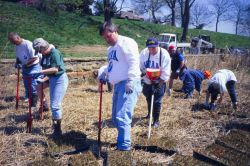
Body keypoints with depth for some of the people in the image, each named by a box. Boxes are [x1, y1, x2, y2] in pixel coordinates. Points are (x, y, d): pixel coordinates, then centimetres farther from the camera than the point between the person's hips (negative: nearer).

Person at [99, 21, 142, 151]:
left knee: (122, 117, -15)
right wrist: (103, 73, 11)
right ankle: (122, 141, 30)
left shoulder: (126, 42, -7)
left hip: (128, 85, -10)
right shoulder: (111, 49, 21)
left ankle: (124, 148, -7)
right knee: (116, 118, 14)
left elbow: (134, 62, -17)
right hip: (118, 85, 10)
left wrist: (130, 80, -25)